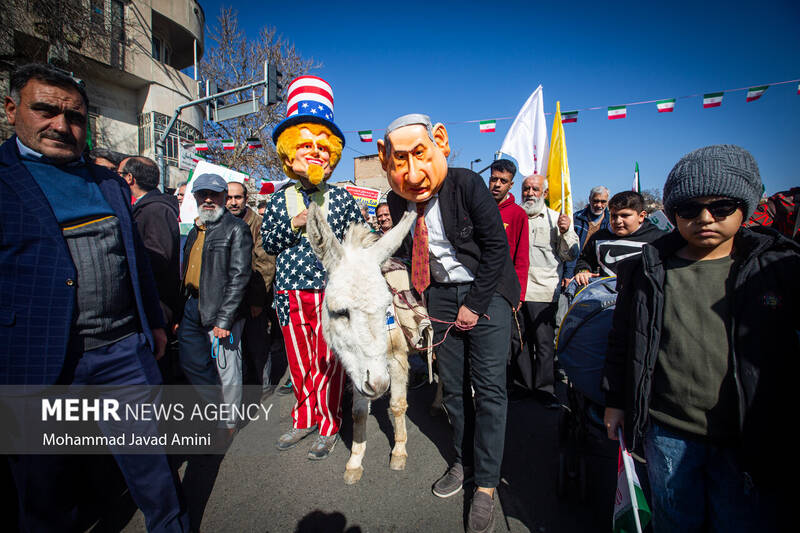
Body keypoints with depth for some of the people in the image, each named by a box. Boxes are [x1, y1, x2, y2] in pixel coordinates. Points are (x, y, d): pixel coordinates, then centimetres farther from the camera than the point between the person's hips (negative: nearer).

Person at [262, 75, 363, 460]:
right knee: (299, 363, 14)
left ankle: (328, 427, 24)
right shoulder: (279, 201, 8)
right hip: (290, 294, 3)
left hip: (331, 291, -2)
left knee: (328, 362, 4)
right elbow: (267, 244, 8)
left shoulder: (341, 198, 2)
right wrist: (292, 227, -9)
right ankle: (303, 421, 35)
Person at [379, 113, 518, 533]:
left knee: (488, 384, -3)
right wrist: (416, 297, 1)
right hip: (441, 294, 4)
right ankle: (464, 459, 33)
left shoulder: (466, 184, -17)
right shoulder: (396, 201, -4)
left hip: (486, 289, -4)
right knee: (452, 384, 10)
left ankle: (486, 485, 14)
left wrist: (475, 305, -13)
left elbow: (496, 244, -14)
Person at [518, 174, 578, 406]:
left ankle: (544, 389, 15)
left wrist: (565, 232, -13)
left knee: (544, 343, -1)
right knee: (520, 340, 10)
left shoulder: (556, 219, 8)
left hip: (543, 292, -2)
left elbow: (570, 256, 2)